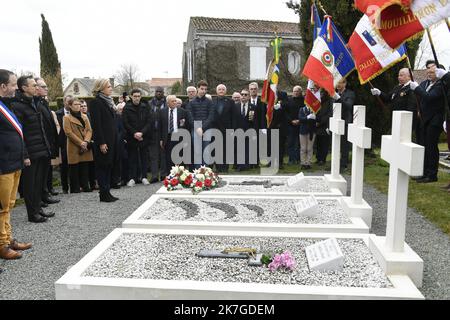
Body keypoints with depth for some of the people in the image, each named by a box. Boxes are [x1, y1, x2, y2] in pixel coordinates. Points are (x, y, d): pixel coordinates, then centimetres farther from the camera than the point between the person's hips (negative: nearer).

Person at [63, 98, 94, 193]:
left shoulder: (85, 116, 16)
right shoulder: (67, 118, 1)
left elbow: (89, 130, 8)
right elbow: (69, 132, -8)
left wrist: (86, 141, -9)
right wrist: (80, 143, -14)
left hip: (85, 147, 4)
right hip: (74, 147, -4)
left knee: (85, 167, 5)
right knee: (74, 168, -1)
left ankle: (85, 186, 12)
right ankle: (75, 188, 6)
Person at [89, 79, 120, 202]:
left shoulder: (108, 101, 17)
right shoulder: (96, 102, -10)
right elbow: (96, 124, -16)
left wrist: (115, 139, 15)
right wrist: (101, 142, -20)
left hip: (112, 139, 9)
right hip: (104, 141, -9)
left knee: (109, 166, 11)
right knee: (103, 166, -2)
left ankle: (107, 192, 19)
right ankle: (104, 194, 4)